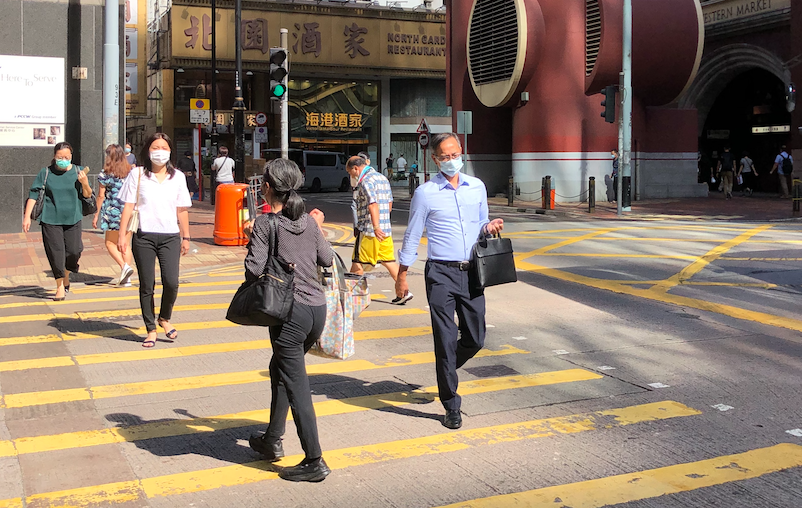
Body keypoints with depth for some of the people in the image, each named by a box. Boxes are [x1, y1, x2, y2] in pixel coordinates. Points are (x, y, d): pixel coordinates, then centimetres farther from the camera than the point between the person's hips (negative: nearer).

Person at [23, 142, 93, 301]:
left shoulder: (78, 171, 3)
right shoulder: (45, 173, 0)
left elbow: (87, 195, 5)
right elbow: (33, 194, 2)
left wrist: (85, 184, -16)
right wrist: (27, 216, -4)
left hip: (72, 218, 1)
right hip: (51, 219, -1)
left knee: (74, 251, -4)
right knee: (56, 253, -3)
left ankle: (66, 277, 26)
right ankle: (60, 287, 10)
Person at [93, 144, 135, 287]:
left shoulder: (105, 174, -5)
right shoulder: (131, 172, 6)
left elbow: (101, 196, -4)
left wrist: (96, 215, 3)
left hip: (113, 212, -4)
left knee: (110, 243, 8)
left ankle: (124, 266, -14)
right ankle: (126, 278, 8)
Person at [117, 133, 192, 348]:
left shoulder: (178, 177, 10)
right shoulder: (137, 175, 4)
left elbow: (182, 210, 13)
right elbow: (128, 206, 3)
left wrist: (185, 237, 12)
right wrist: (122, 235, -3)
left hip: (170, 236, 1)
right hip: (144, 237, -1)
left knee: (171, 282, -11)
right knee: (146, 285, 3)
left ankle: (164, 318, 17)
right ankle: (150, 329, 15)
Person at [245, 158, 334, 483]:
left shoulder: (265, 224, -9)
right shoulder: (308, 221, 8)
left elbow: (254, 269, -15)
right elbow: (327, 260, 15)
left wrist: (252, 237, 2)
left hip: (291, 312, -7)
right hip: (318, 308, 7)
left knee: (296, 386, 0)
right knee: (280, 369, 24)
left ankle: (314, 462, 3)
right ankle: (272, 441, 34)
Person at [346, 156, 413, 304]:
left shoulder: (365, 181, -12)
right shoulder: (383, 178, 16)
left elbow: (373, 204, -23)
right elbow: (389, 204, 20)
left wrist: (376, 227, -28)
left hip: (368, 230, -8)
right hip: (386, 229, 8)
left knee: (358, 263, 1)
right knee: (389, 261, 10)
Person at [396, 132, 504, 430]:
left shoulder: (477, 187, 10)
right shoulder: (426, 193, -3)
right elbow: (412, 236, 3)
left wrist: (489, 227, -3)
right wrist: (402, 276, 3)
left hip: (471, 272, 4)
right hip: (441, 274, -4)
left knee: (476, 339, 9)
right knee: (446, 340, -2)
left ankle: (446, 369, 39)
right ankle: (451, 407, 9)